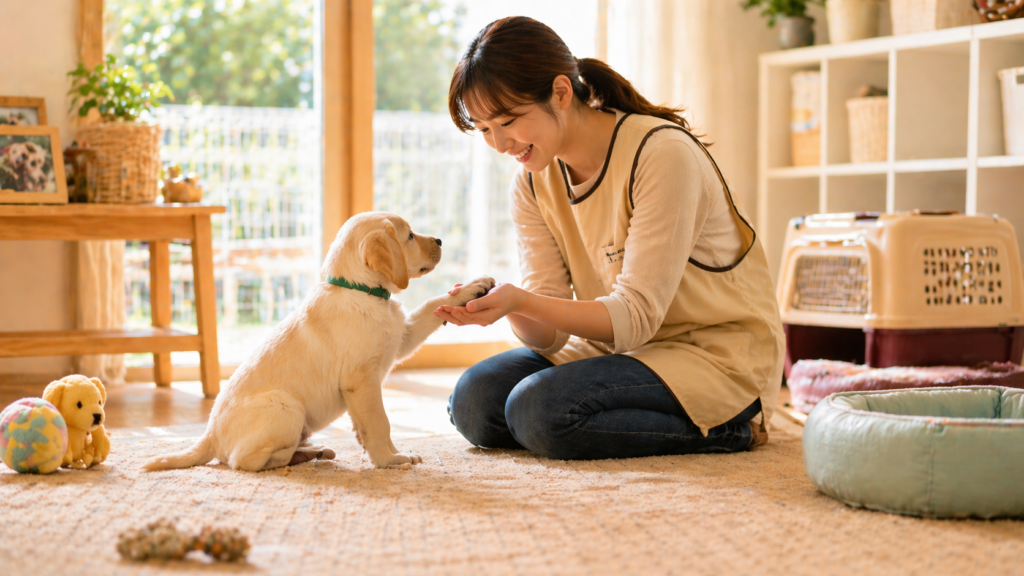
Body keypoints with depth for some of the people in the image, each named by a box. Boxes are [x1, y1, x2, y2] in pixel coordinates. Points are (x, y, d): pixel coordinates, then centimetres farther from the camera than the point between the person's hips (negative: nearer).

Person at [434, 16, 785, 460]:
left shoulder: (662, 155, -21)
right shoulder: (532, 182, 1)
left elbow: (636, 316, -24)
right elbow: (550, 335, -5)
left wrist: (520, 301, -37)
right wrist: (508, 308, -29)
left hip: (719, 353, -8)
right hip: (620, 346, 8)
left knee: (540, 409, -26)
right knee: (474, 399, -9)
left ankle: (726, 429, -9)